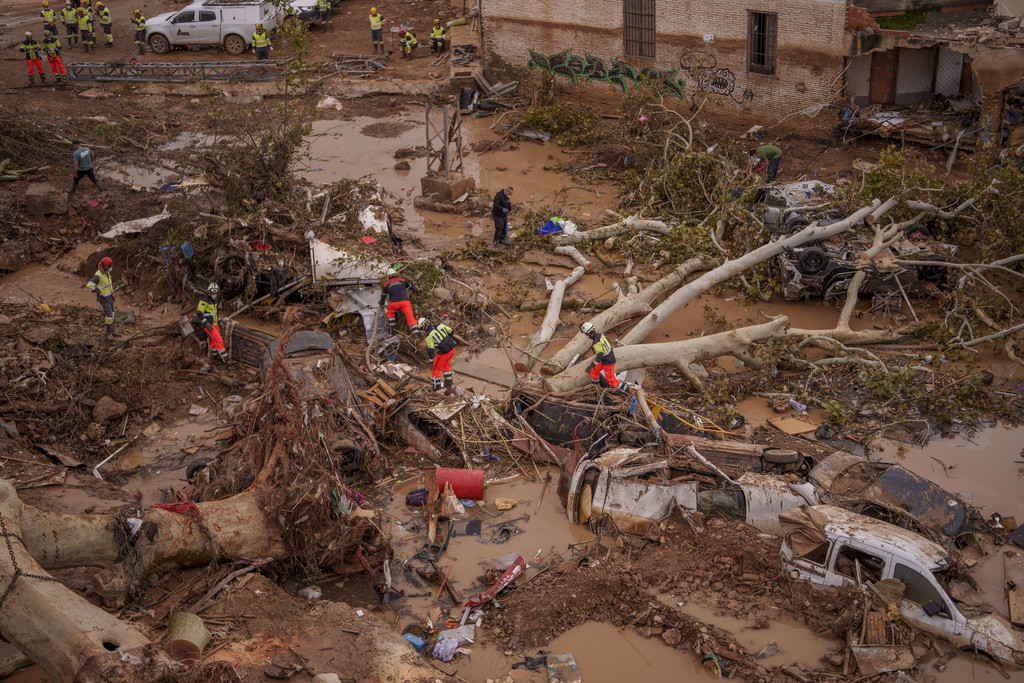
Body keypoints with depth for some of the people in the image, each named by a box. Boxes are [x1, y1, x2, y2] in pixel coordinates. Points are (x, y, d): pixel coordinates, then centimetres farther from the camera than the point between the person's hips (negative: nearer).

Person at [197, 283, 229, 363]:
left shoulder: (214, 301, 9)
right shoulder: (204, 301, -19)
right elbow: (199, 313, -24)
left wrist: (219, 322, 21)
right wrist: (207, 324, -29)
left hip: (214, 324, 8)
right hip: (208, 326, -8)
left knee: (215, 342, 11)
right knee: (219, 340, -17)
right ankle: (224, 357, -16)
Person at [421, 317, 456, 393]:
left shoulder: (429, 336, -14)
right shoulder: (440, 325, 2)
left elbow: (431, 351, -18)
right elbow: (451, 332, 11)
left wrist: (431, 363, -11)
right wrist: (451, 342, 28)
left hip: (444, 353, -7)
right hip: (452, 349, 7)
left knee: (435, 368, 14)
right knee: (446, 365, 31)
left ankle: (438, 387, 22)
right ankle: (450, 383, 41)